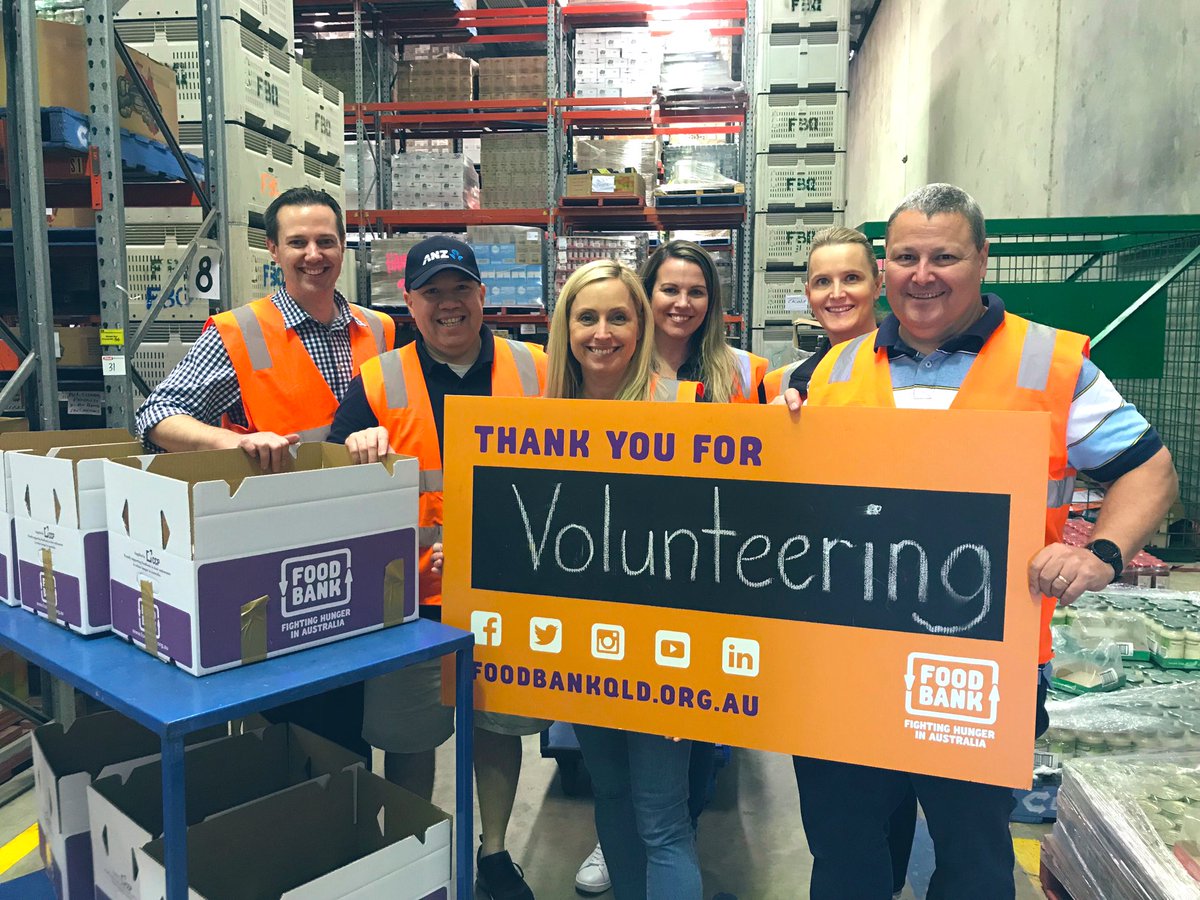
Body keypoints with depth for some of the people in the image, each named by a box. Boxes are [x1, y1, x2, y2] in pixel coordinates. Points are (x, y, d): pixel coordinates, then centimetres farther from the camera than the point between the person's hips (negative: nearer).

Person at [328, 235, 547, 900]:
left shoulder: (534, 371, 1)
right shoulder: (379, 381, -2)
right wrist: (358, 452, -21)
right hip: (413, 594, -1)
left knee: (500, 723, 16)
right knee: (408, 735, 10)